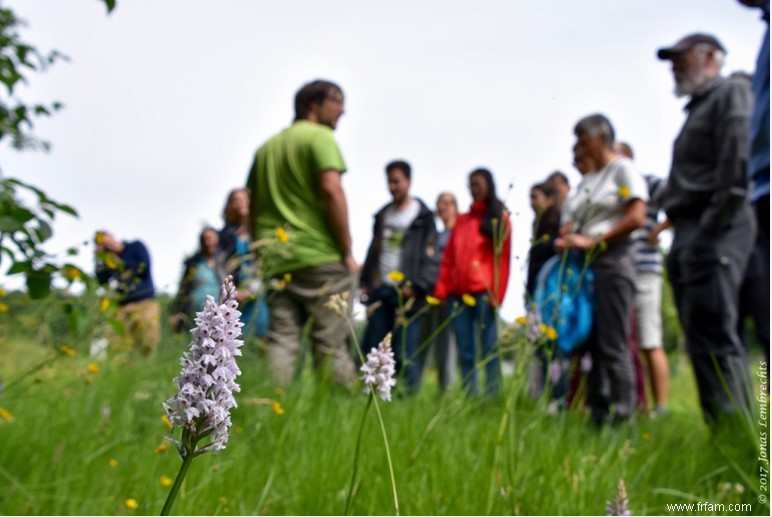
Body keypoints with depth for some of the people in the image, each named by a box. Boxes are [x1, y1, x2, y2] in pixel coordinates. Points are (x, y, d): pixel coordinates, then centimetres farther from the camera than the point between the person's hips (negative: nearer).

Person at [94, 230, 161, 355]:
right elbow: (102, 281, 7)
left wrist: (120, 264, -2)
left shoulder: (136, 246, 8)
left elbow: (144, 267, -4)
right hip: (123, 307, 3)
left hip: (145, 303, -3)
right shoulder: (108, 258, 15)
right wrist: (100, 260, 2)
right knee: (120, 349, -10)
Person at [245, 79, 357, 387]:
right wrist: (347, 251, -11)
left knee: (281, 342, 5)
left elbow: (253, 207, 21)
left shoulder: (266, 148, 21)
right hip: (321, 258, -6)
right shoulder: (319, 136, -2)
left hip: (276, 263, 6)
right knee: (331, 345, -2)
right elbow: (331, 189, -15)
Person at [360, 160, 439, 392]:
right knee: (372, 349, 4)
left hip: (405, 292, -6)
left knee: (404, 353, -7)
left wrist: (417, 286, -17)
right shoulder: (383, 215, 19)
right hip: (379, 290, 6)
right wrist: (365, 282, 12)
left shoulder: (423, 217, 1)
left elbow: (431, 257, -6)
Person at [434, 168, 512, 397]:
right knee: (465, 351, 3)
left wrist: (497, 294, -11)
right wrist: (441, 289, 5)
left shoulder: (499, 217, 8)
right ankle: (469, 398, 5)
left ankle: (492, 397, -8)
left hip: (483, 292, -5)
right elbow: (449, 258, 16)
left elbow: (502, 258, -1)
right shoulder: (462, 220, 21)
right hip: (459, 292, 5)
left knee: (489, 348, -7)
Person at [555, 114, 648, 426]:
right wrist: (565, 239, 0)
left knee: (613, 344, -9)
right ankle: (597, 414, 11)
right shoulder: (586, 180, 22)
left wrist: (593, 241, -12)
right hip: (580, 264, 8)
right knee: (589, 341, 6)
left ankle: (620, 416, -6)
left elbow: (636, 217, -10)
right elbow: (571, 220, 24)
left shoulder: (623, 169, 1)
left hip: (611, 260, -7)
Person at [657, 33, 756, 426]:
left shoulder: (731, 93, 2)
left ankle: (732, 430, -19)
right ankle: (724, 431, 8)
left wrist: (713, 225, -19)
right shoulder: (699, 107, 29)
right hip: (690, 234, 10)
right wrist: (681, 236, 13)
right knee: (702, 338, 6)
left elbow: (739, 156, -14)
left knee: (712, 335, -17)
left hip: (715, 232, -10)